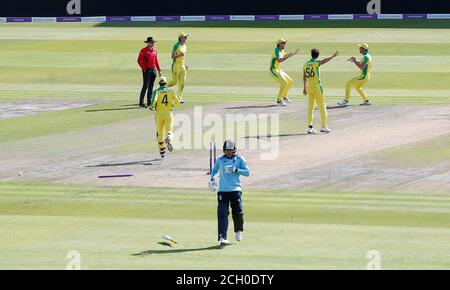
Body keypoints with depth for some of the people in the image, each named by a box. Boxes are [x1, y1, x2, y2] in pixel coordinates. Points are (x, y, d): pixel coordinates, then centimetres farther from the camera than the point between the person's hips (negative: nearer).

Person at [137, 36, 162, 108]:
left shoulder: (154, 50, 12)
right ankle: (141, 103, -9)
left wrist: (159, 70, 13)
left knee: (151, 87, 11)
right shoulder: (143, 50, -9)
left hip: (153, 70, 7)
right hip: (147, 70, -7)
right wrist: (144, 69, -15)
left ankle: (149, 102, 17)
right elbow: (139, 60, -12)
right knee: (145, 86, -10)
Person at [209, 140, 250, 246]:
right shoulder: (220, 160, 11)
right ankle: (222, 237, -14)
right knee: (222, 213, -11)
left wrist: (236, 170, -14)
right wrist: (212, 180, 10)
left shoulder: (239, 159, 5)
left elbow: (247, 172, -1)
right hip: (223, 190, 1)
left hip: (235, 190, -1)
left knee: (238, 212, -3)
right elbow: (214, 170, 27)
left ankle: (238, 231, 28)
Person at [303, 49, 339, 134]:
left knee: (310, 107, 10)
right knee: (322, 106, 2)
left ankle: (310, 127, 5)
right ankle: (324, 126, 0)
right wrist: (333, 56, -35)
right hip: (316, 86, -6)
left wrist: (304, 88, 18)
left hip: (308, 86, 6)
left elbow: (304, 77, 11)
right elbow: (324, 61, -29)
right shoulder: (316, 63, -10)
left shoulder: (305, 64, 7)